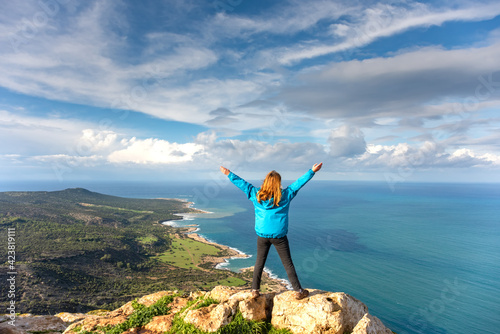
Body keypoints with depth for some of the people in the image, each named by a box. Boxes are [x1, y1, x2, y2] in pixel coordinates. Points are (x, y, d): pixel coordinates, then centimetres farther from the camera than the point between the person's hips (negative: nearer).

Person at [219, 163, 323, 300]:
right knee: (288, 264, 8)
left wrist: (228, 174, 15)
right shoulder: (285, 195, -7)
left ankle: (255, 290, 23)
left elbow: (241, 183, 5)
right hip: (279, 236, -2)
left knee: (259, 263, 15)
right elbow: (299, 183, -1)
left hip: (262, 235, 2)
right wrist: (312, 171, 8)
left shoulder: (256, 195, -3)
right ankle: (298, 291, 18)